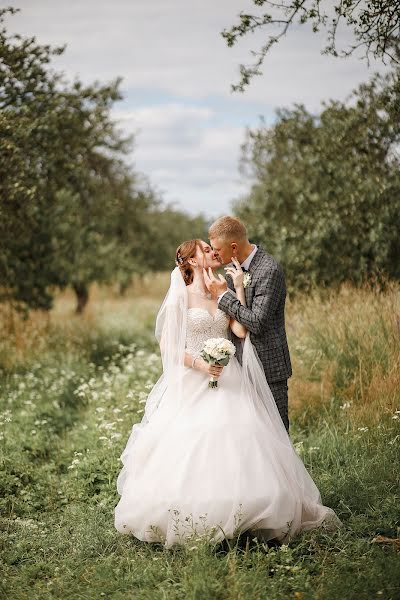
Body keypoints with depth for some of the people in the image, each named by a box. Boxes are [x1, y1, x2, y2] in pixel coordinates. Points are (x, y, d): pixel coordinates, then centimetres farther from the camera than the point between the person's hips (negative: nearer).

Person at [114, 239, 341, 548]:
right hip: (193, 384, -4)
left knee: (237, 444, -5)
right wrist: (199, 364, -16)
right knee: (191, 450, -10)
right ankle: (191, 520, 1)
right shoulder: (181, 296, 0)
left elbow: (241, 330, -3)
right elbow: (167, 344, -3)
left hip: (228, 383, 4)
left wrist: (239, 289, -4)